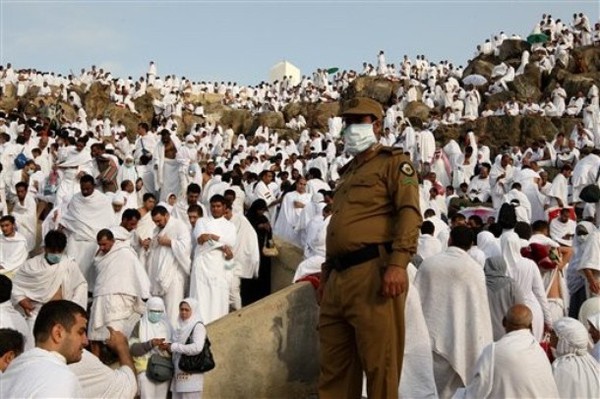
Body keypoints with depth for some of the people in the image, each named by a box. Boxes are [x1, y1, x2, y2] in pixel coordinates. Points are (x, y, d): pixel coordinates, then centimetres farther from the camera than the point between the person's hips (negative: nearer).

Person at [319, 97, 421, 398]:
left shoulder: (393, 162, 4)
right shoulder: (348, 172, 28)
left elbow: (409, 212, -10)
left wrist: (398, 263, -23)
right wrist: (327, 270, 24)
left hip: (373, 272, -8)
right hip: (339, 277, 8)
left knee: (379, 363, -4)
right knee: (334, 365, 11)